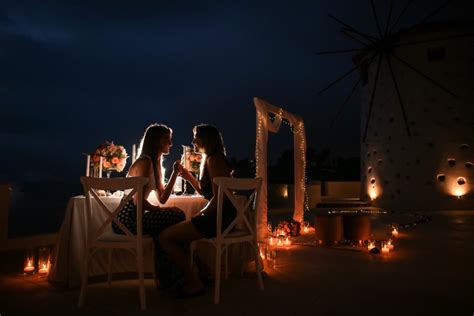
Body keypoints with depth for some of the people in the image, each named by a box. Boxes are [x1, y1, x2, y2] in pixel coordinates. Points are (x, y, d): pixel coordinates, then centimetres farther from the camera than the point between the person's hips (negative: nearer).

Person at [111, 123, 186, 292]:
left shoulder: (156, 163, 17)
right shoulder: (145, 162, -13)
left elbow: (162, 198, 12)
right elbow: (138, 200, -21)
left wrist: (175, 173, 9)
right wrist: (159, 210, -8)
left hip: (132, 217, 10)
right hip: (127, 219, -10)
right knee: (177, 218, -11)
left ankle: (164, 278, 26)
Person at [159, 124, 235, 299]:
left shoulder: (214, 160, -12)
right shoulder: (210, 159, 18)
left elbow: (218, 196, -20)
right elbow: (204, 191, 24)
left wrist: (201, 215, -9)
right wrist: (189, 177, 13)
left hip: (217, 218, -11)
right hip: (217, 216, 11)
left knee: (165, 237, -9)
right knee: (177, 232, 22)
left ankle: (194, 283, 0)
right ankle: (192, 273, 22)